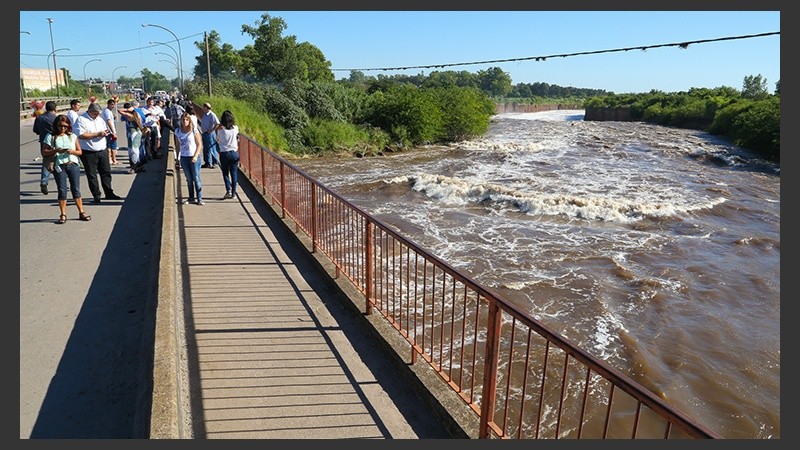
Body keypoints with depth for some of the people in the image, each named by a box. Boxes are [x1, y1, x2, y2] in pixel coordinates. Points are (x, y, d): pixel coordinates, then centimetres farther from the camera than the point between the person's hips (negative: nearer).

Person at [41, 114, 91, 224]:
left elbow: (80, 152, 9)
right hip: (59, 166, -1)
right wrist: (56, 151, -14)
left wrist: (72, 151, -11)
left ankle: (81, 212, 12)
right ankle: (63, 215, 8)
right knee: (62, 191, 2)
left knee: (76, 189, 5)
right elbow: (44, 151, 1)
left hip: (73, 165, 1)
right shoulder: (50, 137, 4)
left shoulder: (72, 136, 8)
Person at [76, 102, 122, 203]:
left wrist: (106, 133, -1)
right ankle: (96, 196, 10)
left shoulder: (99, 119, 14)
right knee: (92, 175, 3)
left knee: (106, 172, 9)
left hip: (102, 151, 6)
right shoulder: (81, 120, -8)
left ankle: (109, 193, 18)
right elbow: (81, 135, -19)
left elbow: (105, 129, 24)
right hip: (89, 153, -6)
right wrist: (97, 134, -18)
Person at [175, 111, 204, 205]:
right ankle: (191, 197, 18)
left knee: (196, 178, -2)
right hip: (183, 157, 4)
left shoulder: (194, 130, -6)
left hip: (194, 157, -4)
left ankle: (199, 198, 3)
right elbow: (178, 145, 12)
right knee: (189, 179, 10)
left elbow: (199, 144, -6)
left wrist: (195, 156, -14)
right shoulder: (178, 131, 5)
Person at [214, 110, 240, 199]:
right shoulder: (235, 128, -4)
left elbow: (217, 140, 6)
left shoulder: (220, 128, -8)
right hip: (234, 152, 1)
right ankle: (233, 193, 9)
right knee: (234, 173, 8)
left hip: (224, 153, -1)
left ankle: (228, 190, -5)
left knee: (225, 173, 11)